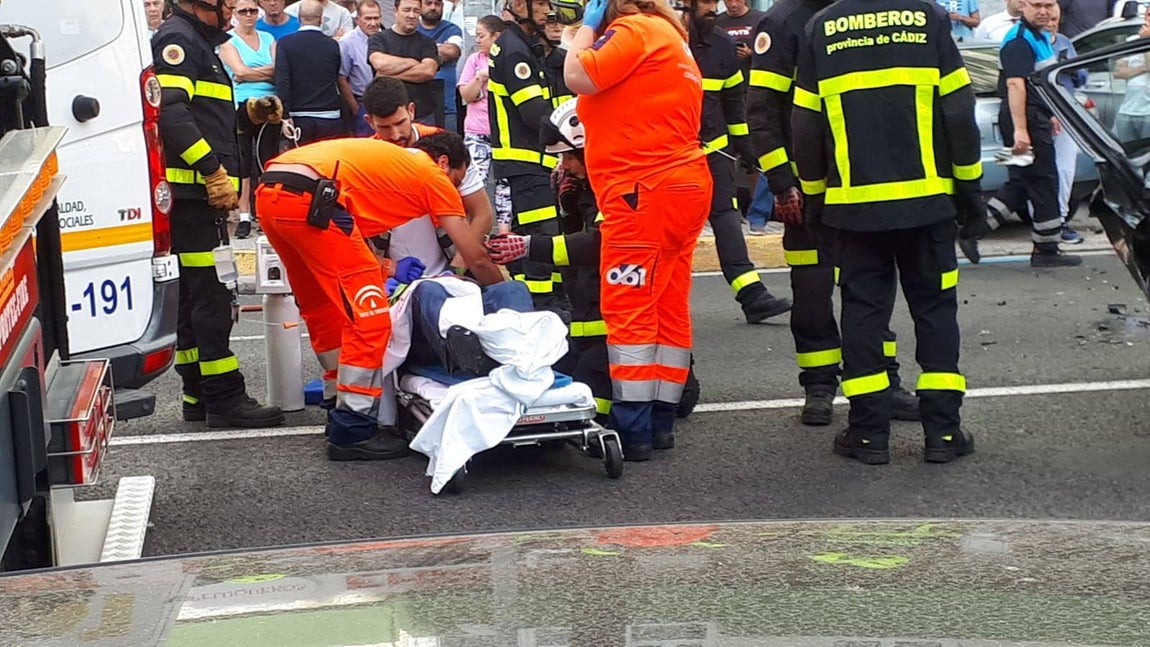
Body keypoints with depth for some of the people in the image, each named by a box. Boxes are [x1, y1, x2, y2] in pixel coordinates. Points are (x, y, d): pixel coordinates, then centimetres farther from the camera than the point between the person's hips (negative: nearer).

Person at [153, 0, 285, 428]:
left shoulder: (200, 45, 24)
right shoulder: (177, 40, -9)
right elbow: (172, 112, -23)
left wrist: (249, 114, 9)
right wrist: (214, 172, -24)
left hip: (200, 194, 11)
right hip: (191, 191, -11)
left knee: (193, 296, 12)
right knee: (211, 296, -9)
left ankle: (198, 394, 16)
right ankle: (225, 397, -7)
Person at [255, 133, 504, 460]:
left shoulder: (390, 159, 34)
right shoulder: (433, 175, 13)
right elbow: (476, 258, 13)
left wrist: (391, 269, 29)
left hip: (269, 193, 9)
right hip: (309, 199, -9)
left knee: (325, 310, 23)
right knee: (368, 318, -1)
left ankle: (343, 408, 33)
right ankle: (353, 430, 2)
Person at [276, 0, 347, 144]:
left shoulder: (285, 43, -3)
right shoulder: (333, 45, 3)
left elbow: (282, 81, -9)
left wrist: (285, 115, -10)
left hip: (299, 118, -1)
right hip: (330, 119, 1)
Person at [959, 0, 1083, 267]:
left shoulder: (1040, 37, 16)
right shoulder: (1019, 40, -16)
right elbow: (1015, 85, -25)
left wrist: (1050, 115, 31)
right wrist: (1020, 130, -30)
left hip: (1035, 117, 10)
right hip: (1024, 118, -10)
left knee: (1021, 183, 11)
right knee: (1043, 182, -2)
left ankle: (972, 230, 11)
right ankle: (1047, 249, 6)